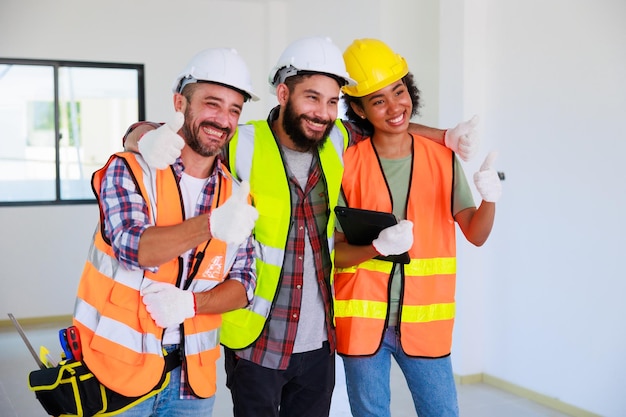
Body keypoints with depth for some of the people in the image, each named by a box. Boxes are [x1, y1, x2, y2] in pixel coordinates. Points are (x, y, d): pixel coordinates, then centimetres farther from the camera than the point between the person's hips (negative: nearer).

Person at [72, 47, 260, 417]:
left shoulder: (236, 194, 3)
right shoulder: (130, 170, -9)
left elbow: (243, 285, 1)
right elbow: (133, 247, -24)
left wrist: (191, 303, -19)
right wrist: (211, 225, -38)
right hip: (117, 366, -3)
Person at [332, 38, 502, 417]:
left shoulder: (443, 159, 0)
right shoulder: (347, 165, -6)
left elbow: (476, 234, -3)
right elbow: (334, 252, -6)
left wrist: (490, 199, -24)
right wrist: (378, 247, -26)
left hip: (425, 321, 1)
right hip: (362, 321, -1)